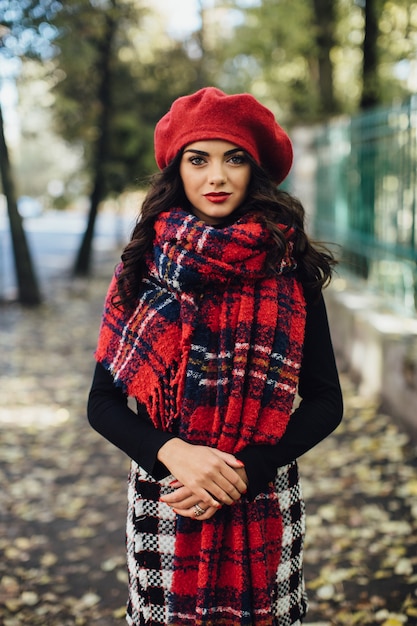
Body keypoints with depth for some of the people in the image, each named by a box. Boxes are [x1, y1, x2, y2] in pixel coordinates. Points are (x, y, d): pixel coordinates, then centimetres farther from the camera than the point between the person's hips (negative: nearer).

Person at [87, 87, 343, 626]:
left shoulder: (290, 269, -5)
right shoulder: (144, 267, -3)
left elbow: (325, 400, -3)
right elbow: (103, 402, -2)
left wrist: (244, 472, -14)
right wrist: (173, 453, -18)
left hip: (263, 508, 0)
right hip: (162, 497, 1)